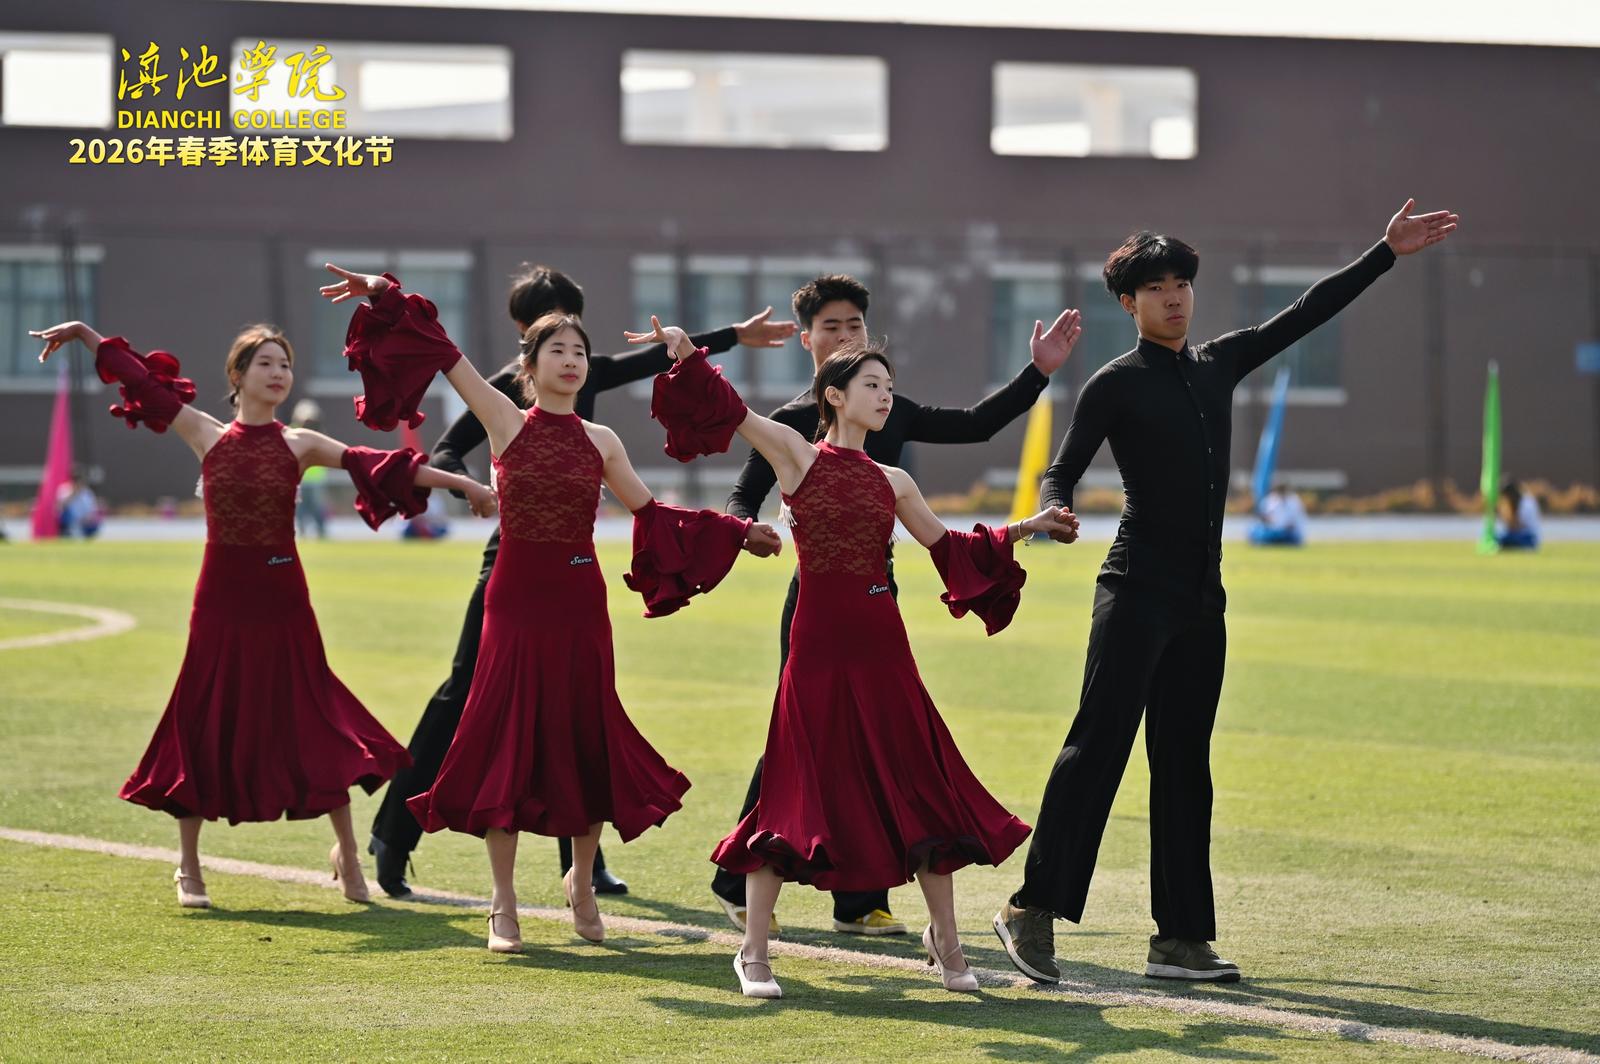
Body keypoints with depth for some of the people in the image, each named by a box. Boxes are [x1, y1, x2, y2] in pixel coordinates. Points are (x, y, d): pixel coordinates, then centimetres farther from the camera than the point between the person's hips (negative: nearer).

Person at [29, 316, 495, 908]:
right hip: (221, 598, 0)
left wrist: (463, 483, -8)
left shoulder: (300, 445, 2)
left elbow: (377, 466, -3)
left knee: (314, 723, -1)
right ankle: (188, 867, 16)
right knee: (205, 724, 3)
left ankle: (347, 852, 14)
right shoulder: (206, 435, 2)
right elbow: (140, 381, 9)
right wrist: (87, 337, 8)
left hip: (281, 599, 0)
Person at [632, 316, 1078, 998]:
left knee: (922, 790, 5)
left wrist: (1023, 529, 17)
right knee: (798, 792, -3)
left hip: (882, 646, 4)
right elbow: (729, 410, -10)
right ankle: (753, 953, 5)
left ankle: (945, 941, 18)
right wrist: (687, 355, -22)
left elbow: (949, 548, 22)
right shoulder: (798, 455, 1)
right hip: (819, 645, -4)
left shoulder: (892, 482, 13)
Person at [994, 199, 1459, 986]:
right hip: (1137, 590, -7)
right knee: (1098, 744, -15)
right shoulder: (1117, 384, -2)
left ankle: (1180, 939, 8)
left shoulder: (1220, 364, 15)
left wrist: (1387, 253, 23)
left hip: (1200, 598, 7)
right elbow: (1062, 471, -5)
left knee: (1184, 766, 6)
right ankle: (1033, 907, -15)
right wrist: (1054, 511, -28)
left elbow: (1307, 314, 22)